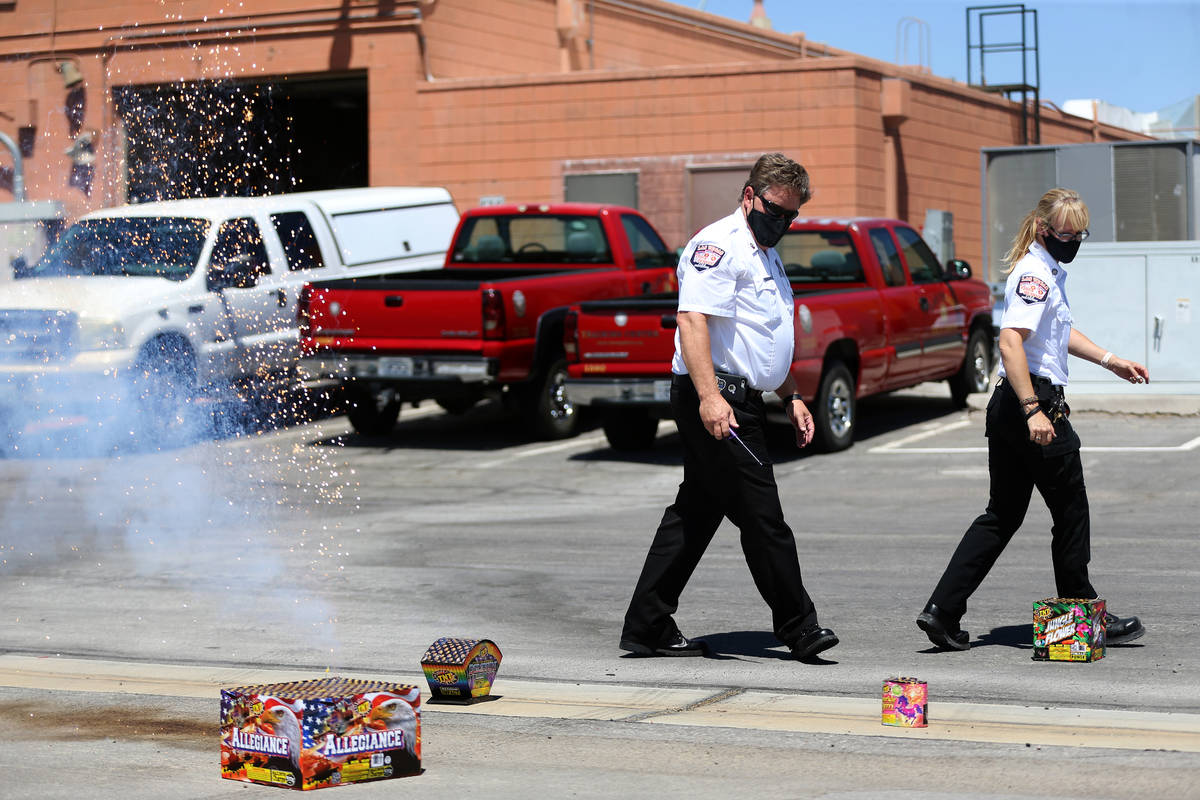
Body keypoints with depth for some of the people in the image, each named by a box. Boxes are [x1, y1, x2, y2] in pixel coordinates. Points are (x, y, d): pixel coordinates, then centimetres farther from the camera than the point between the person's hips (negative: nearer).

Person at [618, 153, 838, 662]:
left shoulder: (766, 255, 21)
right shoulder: (718, 244, -11)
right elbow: (692, 320, -23)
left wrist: (790, 397, 23)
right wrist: (709, 396, -32)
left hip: (740, 403, 10)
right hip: (714, 402, -10)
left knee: (696, 514, 10)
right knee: (762, 517, -6)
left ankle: (647, 628, 14)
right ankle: (798, 627, 2)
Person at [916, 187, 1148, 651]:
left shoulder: (1049, 271, 18)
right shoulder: (1035, 274, -15)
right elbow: (1010, 341, -28)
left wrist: (1111, 361, 35)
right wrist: (1033, 410, -32)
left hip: (1008, 406, 10)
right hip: (1035, 403, -10)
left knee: (1003, 515, 10)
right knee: (1071, 513, 3)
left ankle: (942, 612, 4)